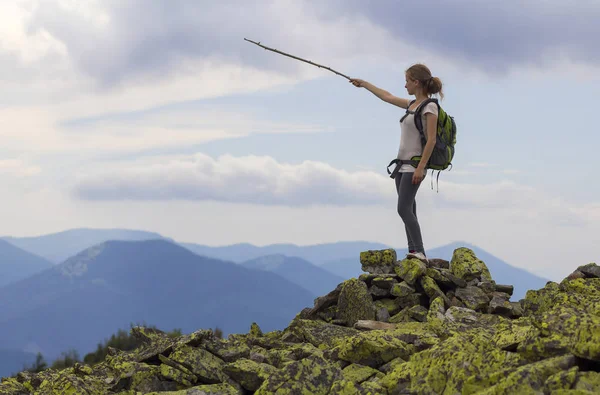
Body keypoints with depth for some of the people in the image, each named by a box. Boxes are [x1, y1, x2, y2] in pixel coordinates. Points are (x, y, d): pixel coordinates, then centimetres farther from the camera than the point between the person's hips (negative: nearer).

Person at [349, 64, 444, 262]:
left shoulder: (429, 107, -10)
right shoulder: (412, 104, 14)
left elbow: (431, 140, -16)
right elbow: (387, 97, 28)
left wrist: (421, 167, -22)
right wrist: (364, 84, 35)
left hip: (414, 165, -9)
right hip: (403, 164, 9)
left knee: (404, 208, -18)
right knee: (408, 209, 4)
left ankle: (420, 252, -21)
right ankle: (413, 251, 2)